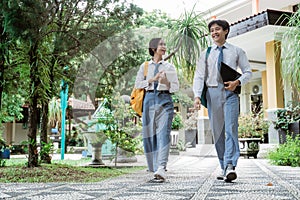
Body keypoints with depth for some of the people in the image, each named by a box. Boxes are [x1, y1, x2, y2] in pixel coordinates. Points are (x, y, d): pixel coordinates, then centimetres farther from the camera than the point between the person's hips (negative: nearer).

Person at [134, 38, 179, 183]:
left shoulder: (169, 67, 15)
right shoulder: (145, 66, 16)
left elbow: (176, 87, 10)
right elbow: (137, 84, 9)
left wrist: (166, 82, -10)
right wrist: (152, 79, -4)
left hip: (165, 100, -2)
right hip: (149, 99, 2)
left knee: (163, 133, -17)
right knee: (150, 135, 1)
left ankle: (161, 169, -28)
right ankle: (154, 168, 13)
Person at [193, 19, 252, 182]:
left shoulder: (236, 51, 11)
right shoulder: (206, 54, 13)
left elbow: (248, 72, 11)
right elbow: (199, 76, 6)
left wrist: (237, 82, -10)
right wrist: (197, 96, -9)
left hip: (230, 92, -2)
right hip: (212, 92, 2)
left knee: (231, 129, -15)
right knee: (217, 131, 4)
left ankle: (230, 166, -20)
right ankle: (223, 167, 12)